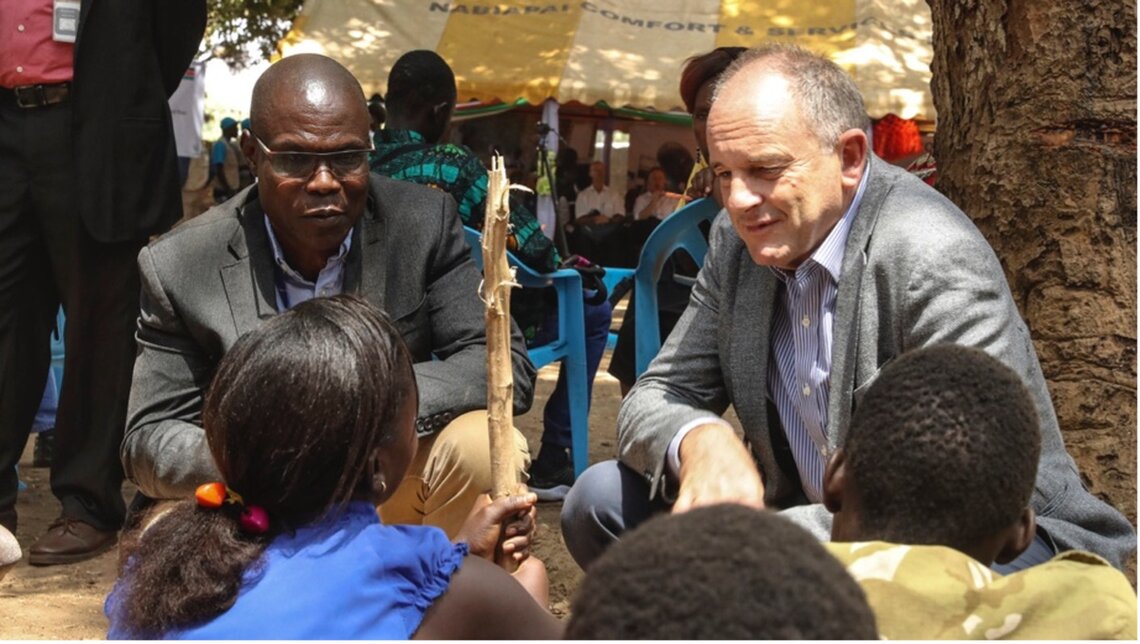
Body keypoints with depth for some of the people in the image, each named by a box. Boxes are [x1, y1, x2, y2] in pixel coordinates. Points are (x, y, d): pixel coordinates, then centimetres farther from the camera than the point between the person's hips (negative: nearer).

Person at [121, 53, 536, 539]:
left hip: (394, 495, 1)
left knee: (484, 448, -27)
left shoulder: (425, 224, -7)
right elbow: (148, 442, -6)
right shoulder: (181, 267, -9)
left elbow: (508, 364, -10)